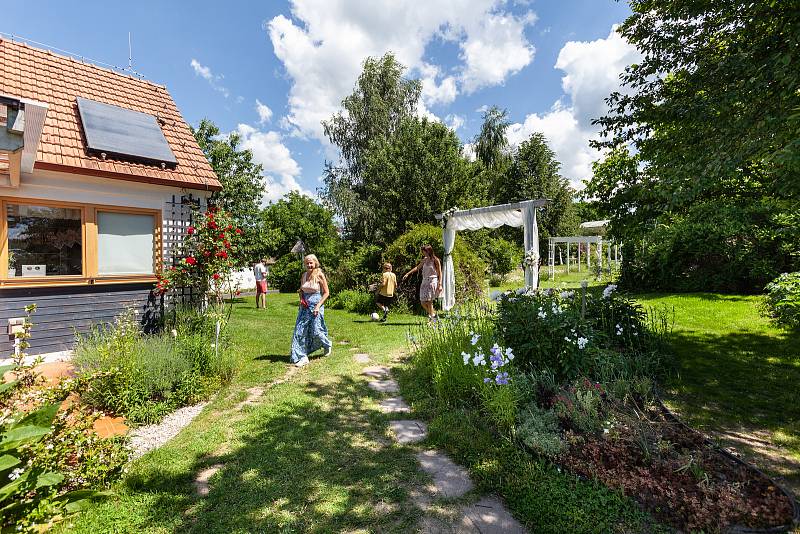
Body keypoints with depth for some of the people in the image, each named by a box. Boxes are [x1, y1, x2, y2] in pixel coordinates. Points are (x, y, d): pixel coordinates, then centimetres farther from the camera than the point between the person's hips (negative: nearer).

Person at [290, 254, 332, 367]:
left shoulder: (320, 275, -9)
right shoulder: (304, 275, 6)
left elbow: (326, 293, -8)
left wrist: (318, 306, -15)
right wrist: (301, 299, -1)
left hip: (316, 305, -5)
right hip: (305, 306, 5)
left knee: (316, 331, -1)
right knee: (300, 331, 0)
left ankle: (327, 344, 30)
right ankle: (302, 357, 8)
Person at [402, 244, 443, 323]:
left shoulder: (435, 260, -6)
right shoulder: (425, 260, 12)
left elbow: (440, 273, -7)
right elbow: (417, 267, 20)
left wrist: (440, 285, -13)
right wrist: (408, 273, 15)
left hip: (432, 281, -6)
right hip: (424, 281, 7)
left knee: (429, 301, -9)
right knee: (423, 302, 3)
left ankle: (432, 319, 3)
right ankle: (433, 313, 24)